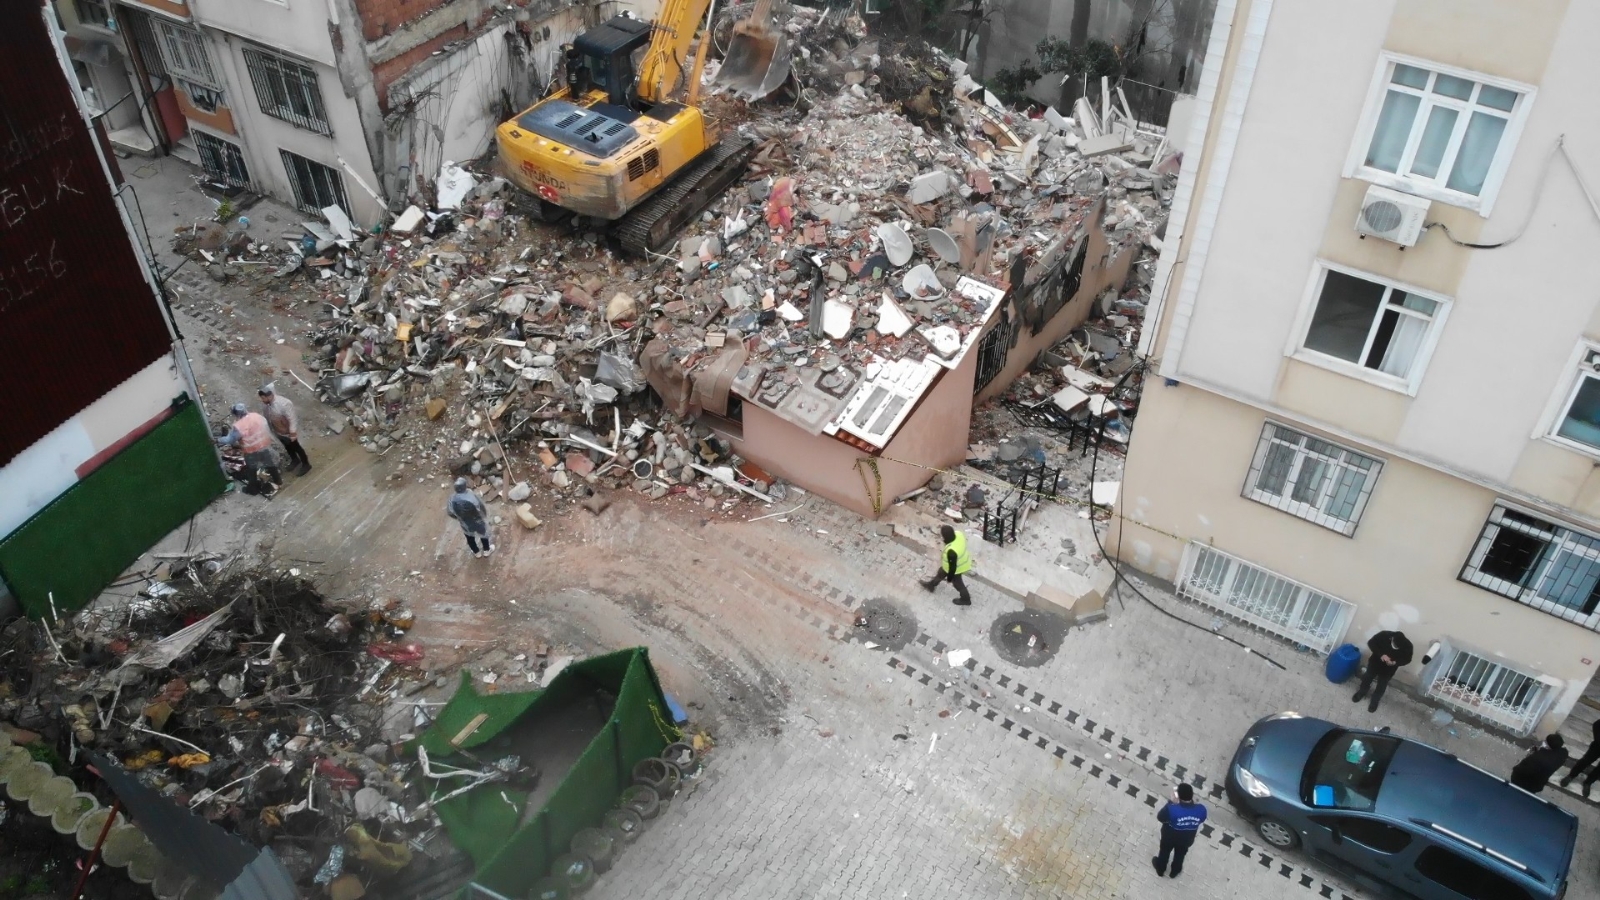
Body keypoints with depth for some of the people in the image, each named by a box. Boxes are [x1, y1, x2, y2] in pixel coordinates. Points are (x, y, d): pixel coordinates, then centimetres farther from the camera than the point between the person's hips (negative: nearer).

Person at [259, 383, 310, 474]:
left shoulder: (284, 404, -37)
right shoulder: (265, 403, -16)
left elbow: (292, 419, -29)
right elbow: (265, 416, 3)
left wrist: (293, 433, -23)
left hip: (288, 432, -6)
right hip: (278, 431, 6)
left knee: (296, 447, 13)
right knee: (287, 447, 27)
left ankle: (306, 464, 33)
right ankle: (295, 460, 52)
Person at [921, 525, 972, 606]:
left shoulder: (951, 551, -47)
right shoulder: (958, 534, -29)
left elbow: (952, 567, -30)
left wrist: (949, 578, -13)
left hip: (956, 569, -7)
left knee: (957, 583, 24)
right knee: (941, 573, 32)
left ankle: (965, 599, 52)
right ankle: (931, 585, 59)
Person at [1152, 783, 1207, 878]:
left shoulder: (1172, 809, -41)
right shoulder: (1201, 809, -32)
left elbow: (1160, 817, -21)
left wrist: (1171, 802, -18)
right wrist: (1192, 801, -12)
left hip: (1169, 837, -2)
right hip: (1187, 840, 2)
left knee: (1165, 852, 30)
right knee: (1180, 855, 33)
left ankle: (1160, 869, 56)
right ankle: (1174, 871, 58)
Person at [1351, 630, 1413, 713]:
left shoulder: (1407, 646, -29)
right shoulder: (1384, 635, -32)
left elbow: (1407, 659, -11)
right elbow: (1371, 643, -19)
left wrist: (1395, 662, -31)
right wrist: (1381, 654, -33)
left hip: (1389, 669, 0)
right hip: (1375, 663, 0)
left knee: (1381, 686, 17)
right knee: (1367, 679, 22)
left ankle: (1374, 701, 45)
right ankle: (1361, 693, 52)